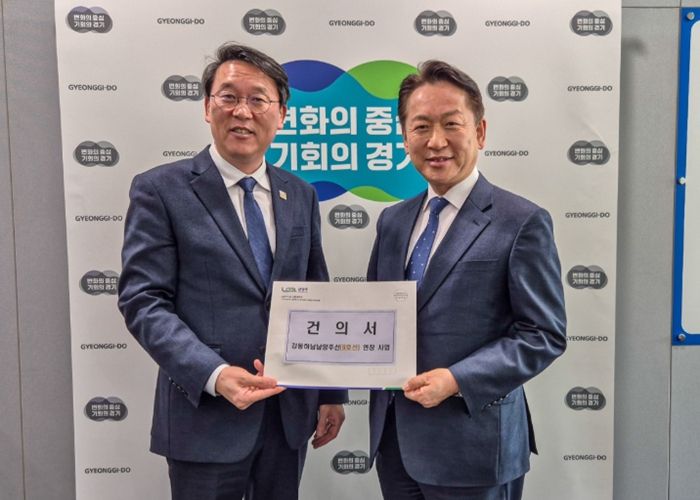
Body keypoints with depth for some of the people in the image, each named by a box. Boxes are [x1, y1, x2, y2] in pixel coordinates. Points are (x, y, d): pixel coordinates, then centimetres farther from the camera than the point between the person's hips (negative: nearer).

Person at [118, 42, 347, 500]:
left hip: (291, 410, 5)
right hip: (206, 414, -4)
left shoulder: (300, 195, 7)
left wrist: (332, 392, 8)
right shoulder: (161, 190, -6)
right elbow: (143, 301, -11)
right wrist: (214, 374, -23)